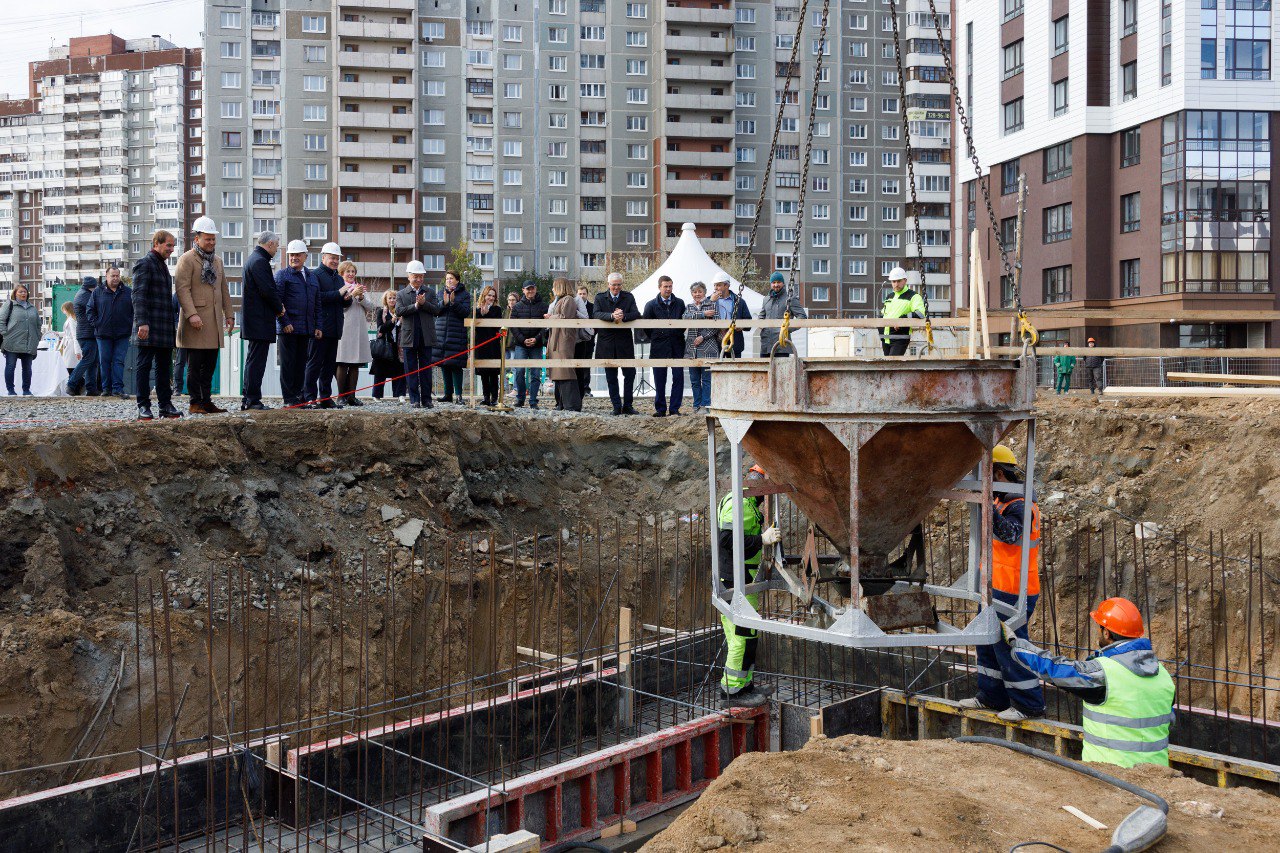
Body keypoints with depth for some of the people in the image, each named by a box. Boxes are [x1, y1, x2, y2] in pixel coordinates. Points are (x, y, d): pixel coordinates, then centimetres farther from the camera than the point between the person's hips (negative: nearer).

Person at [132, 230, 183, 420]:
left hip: (165, 329, 9)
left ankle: (165, 405, 14)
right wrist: (142, 322, -23)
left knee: (164, 367, 10)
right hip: (149, 327, -9)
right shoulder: (144, 263, -7)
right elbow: (138, 295, -15)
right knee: (144, 366, -3)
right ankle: (143, 407, -1)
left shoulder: (163, 265, 21)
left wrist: (173, 324, 21)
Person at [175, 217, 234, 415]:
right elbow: (182, 289, -13)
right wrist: (191, 314, -22)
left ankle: (206, 401, 14)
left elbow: (224, 289, 23)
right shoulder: (187, 259, -5)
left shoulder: (217, 261, 19)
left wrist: (229, 314, 16)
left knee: (210, 365, 9)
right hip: (197, 321, -7)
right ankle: (195, 403, 1)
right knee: (195, 366, -2)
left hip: (215, 321, 7)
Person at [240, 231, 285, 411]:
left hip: (254, 320, 11)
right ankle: (252, 401, -5)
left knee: (253, 360, 15)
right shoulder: (260, 261, -15)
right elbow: (267, 290, -20)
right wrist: (279, 308, -6)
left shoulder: (254, 259, 19)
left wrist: (278, 304, 7)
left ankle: (248, 399, 20)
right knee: (256, 361, -7)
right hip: (260, 320, -11)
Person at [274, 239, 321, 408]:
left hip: (306, 329, 5)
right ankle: (289, 399, 2)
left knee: (301, 363, 9)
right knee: (288, 363, -1)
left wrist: (317, 326, 10)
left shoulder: (312, 278, 18)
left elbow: (317, 304, 19)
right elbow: (277, 301, -7)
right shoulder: (282, 275, 1)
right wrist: (285, 322, -15)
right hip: (288, 329, -5)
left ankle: (298, 396, 16)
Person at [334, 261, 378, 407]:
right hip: (344, 328, -5)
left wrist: (361, 297, -6)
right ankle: (341, 396, 0)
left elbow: (370, 306, 10)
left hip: (359, 329, 5)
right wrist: (352, 294, -15)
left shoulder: (361, 288, 18)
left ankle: (351, 396, 7)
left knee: (355, 365, 4)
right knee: (343, 364, -4)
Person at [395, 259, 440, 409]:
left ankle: (426, 399, 8)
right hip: (409, 337, 0)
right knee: (411, 369, 3)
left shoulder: (430, 292, 9)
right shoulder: (402, 294, 7)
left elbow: (437, 309, -1)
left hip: (426, 337, 0)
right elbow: (399, 311, -7)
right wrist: (415, 305, -16)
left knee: (426, 369, 4)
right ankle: (414, 399, 8)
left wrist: (424, 303, -15)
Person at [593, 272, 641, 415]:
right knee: (611, 377, 5)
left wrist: (623, 316, -26)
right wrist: (612, 316, -30)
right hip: (607, 343, 0)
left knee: (630, 374, 0)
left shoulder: (628, 297, 6)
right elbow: (597, 314, -13)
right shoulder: (600, 297, 4)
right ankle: (616, 406, 12)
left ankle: (627, 405, 11)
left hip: (625, 343, 0)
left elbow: (636, 314, -7)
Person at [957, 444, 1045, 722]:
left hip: (1011, 592, -10)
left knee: (1008, 646, -3)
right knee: (988, 641, 18)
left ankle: (1029, 704, 9)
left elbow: (1009, 533, -38)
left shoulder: (1020, 505, -18)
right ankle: (991, 696, 29)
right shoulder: (1004, 501, 13)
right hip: (996, 587, 10)